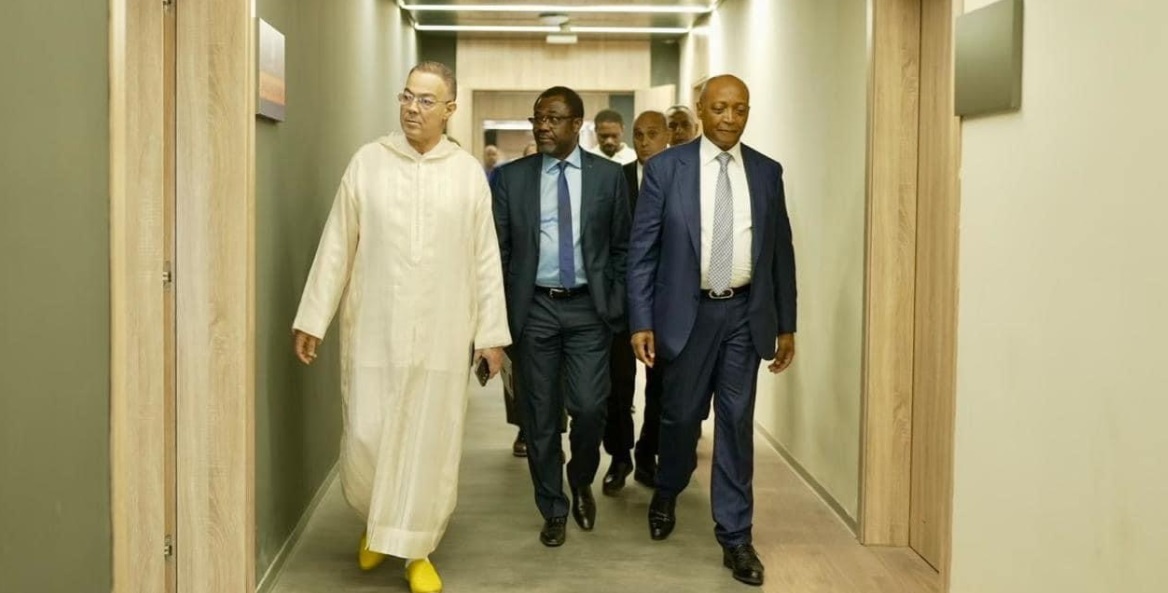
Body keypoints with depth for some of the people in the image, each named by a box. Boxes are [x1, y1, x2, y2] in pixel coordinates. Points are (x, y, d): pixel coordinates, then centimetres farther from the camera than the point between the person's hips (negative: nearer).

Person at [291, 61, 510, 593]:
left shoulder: (469, 173, 3)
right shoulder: (367, 162, 2)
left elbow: (485, 258, 4)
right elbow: (337, 246, 2)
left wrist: (492, 332, 2)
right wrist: (313, 317, 1)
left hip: (442, 336, 0)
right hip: (373, 331, 0)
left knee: (429, 445, 4)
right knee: (366, 439, 3)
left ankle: (415, 548, 21)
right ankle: (376, 520, 33)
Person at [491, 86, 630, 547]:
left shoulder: (608, 176, 2)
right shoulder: (511, 177, 2)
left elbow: (622, 246, 6)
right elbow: (498, 249, 1)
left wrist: (616, 307, 1)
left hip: (588, 308, 0)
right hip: (534, 308, 1)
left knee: (589, 407, -7)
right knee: (540, 414, 6)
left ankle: (581, 480, 25)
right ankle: (553, 509, 23)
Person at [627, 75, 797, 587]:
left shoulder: (767, 172, 5)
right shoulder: (666, 167, -3)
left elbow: (780, 250, 8)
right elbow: (641, 250, -3)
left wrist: (786, 324, 7)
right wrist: (641, 321, -8)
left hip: (745, 314, 2)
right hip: (687, 311, -1)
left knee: (736, 423, 4)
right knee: (681, 415, 10)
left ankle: (735, 535, 15)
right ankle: (666, 495, 39)